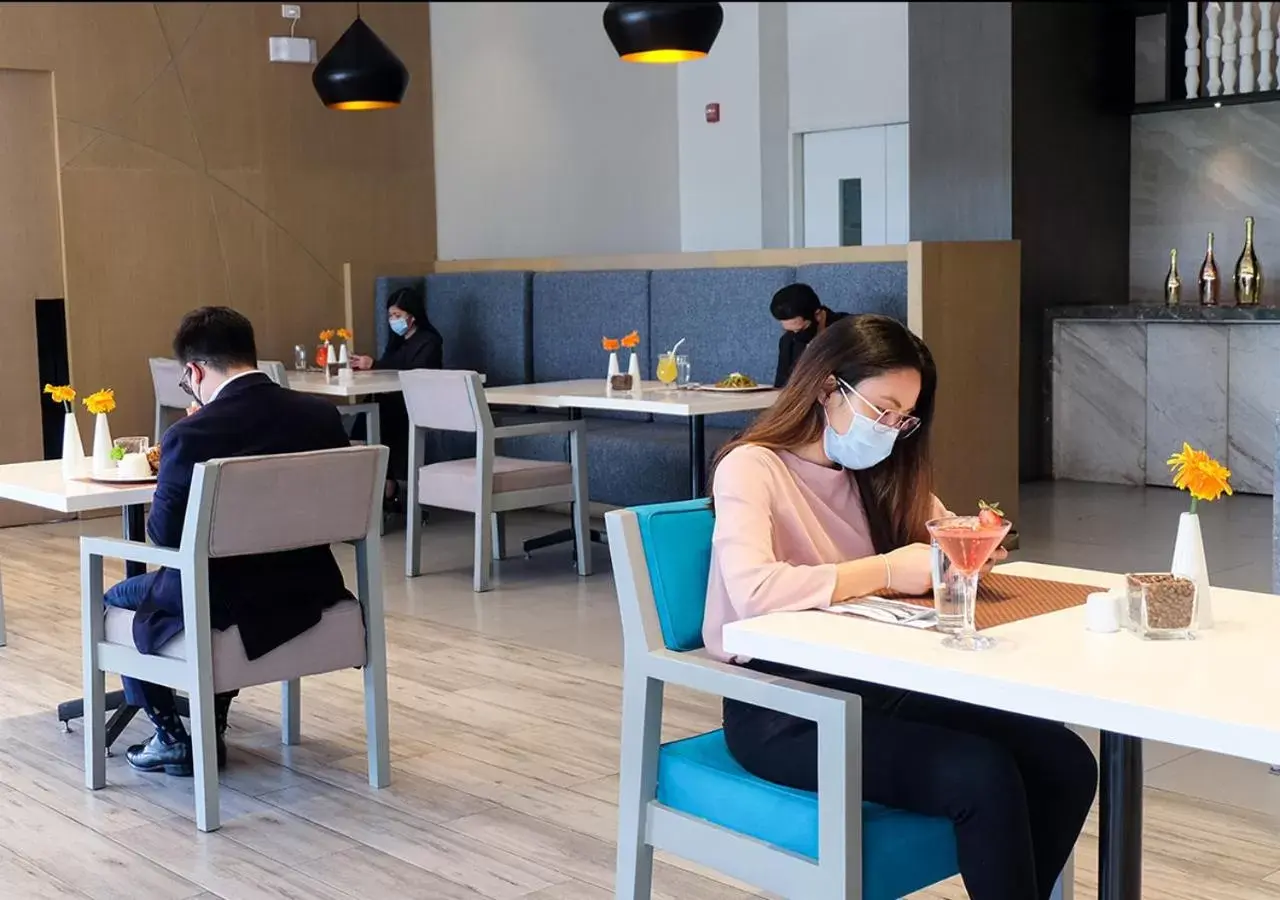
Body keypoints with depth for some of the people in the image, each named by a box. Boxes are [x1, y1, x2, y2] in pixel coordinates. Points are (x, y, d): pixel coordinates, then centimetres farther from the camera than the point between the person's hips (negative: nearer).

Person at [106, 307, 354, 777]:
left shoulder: (189, 436, -20)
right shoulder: (322, 415, -6)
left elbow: (164, 533, -11)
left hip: (222, 603, -5)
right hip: (308, 591, 5)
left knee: (115, 601, 24)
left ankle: (172, 739, 24)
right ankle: (211, 731, 38)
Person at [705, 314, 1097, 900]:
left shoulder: (876, 474, 13)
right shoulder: (750, 467, -10)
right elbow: (752, 591, -27)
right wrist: (885, 572, -22)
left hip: (872, 684, 7)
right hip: (781, 710, -7)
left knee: (1065, 763, -11)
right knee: (982, 775, -26)